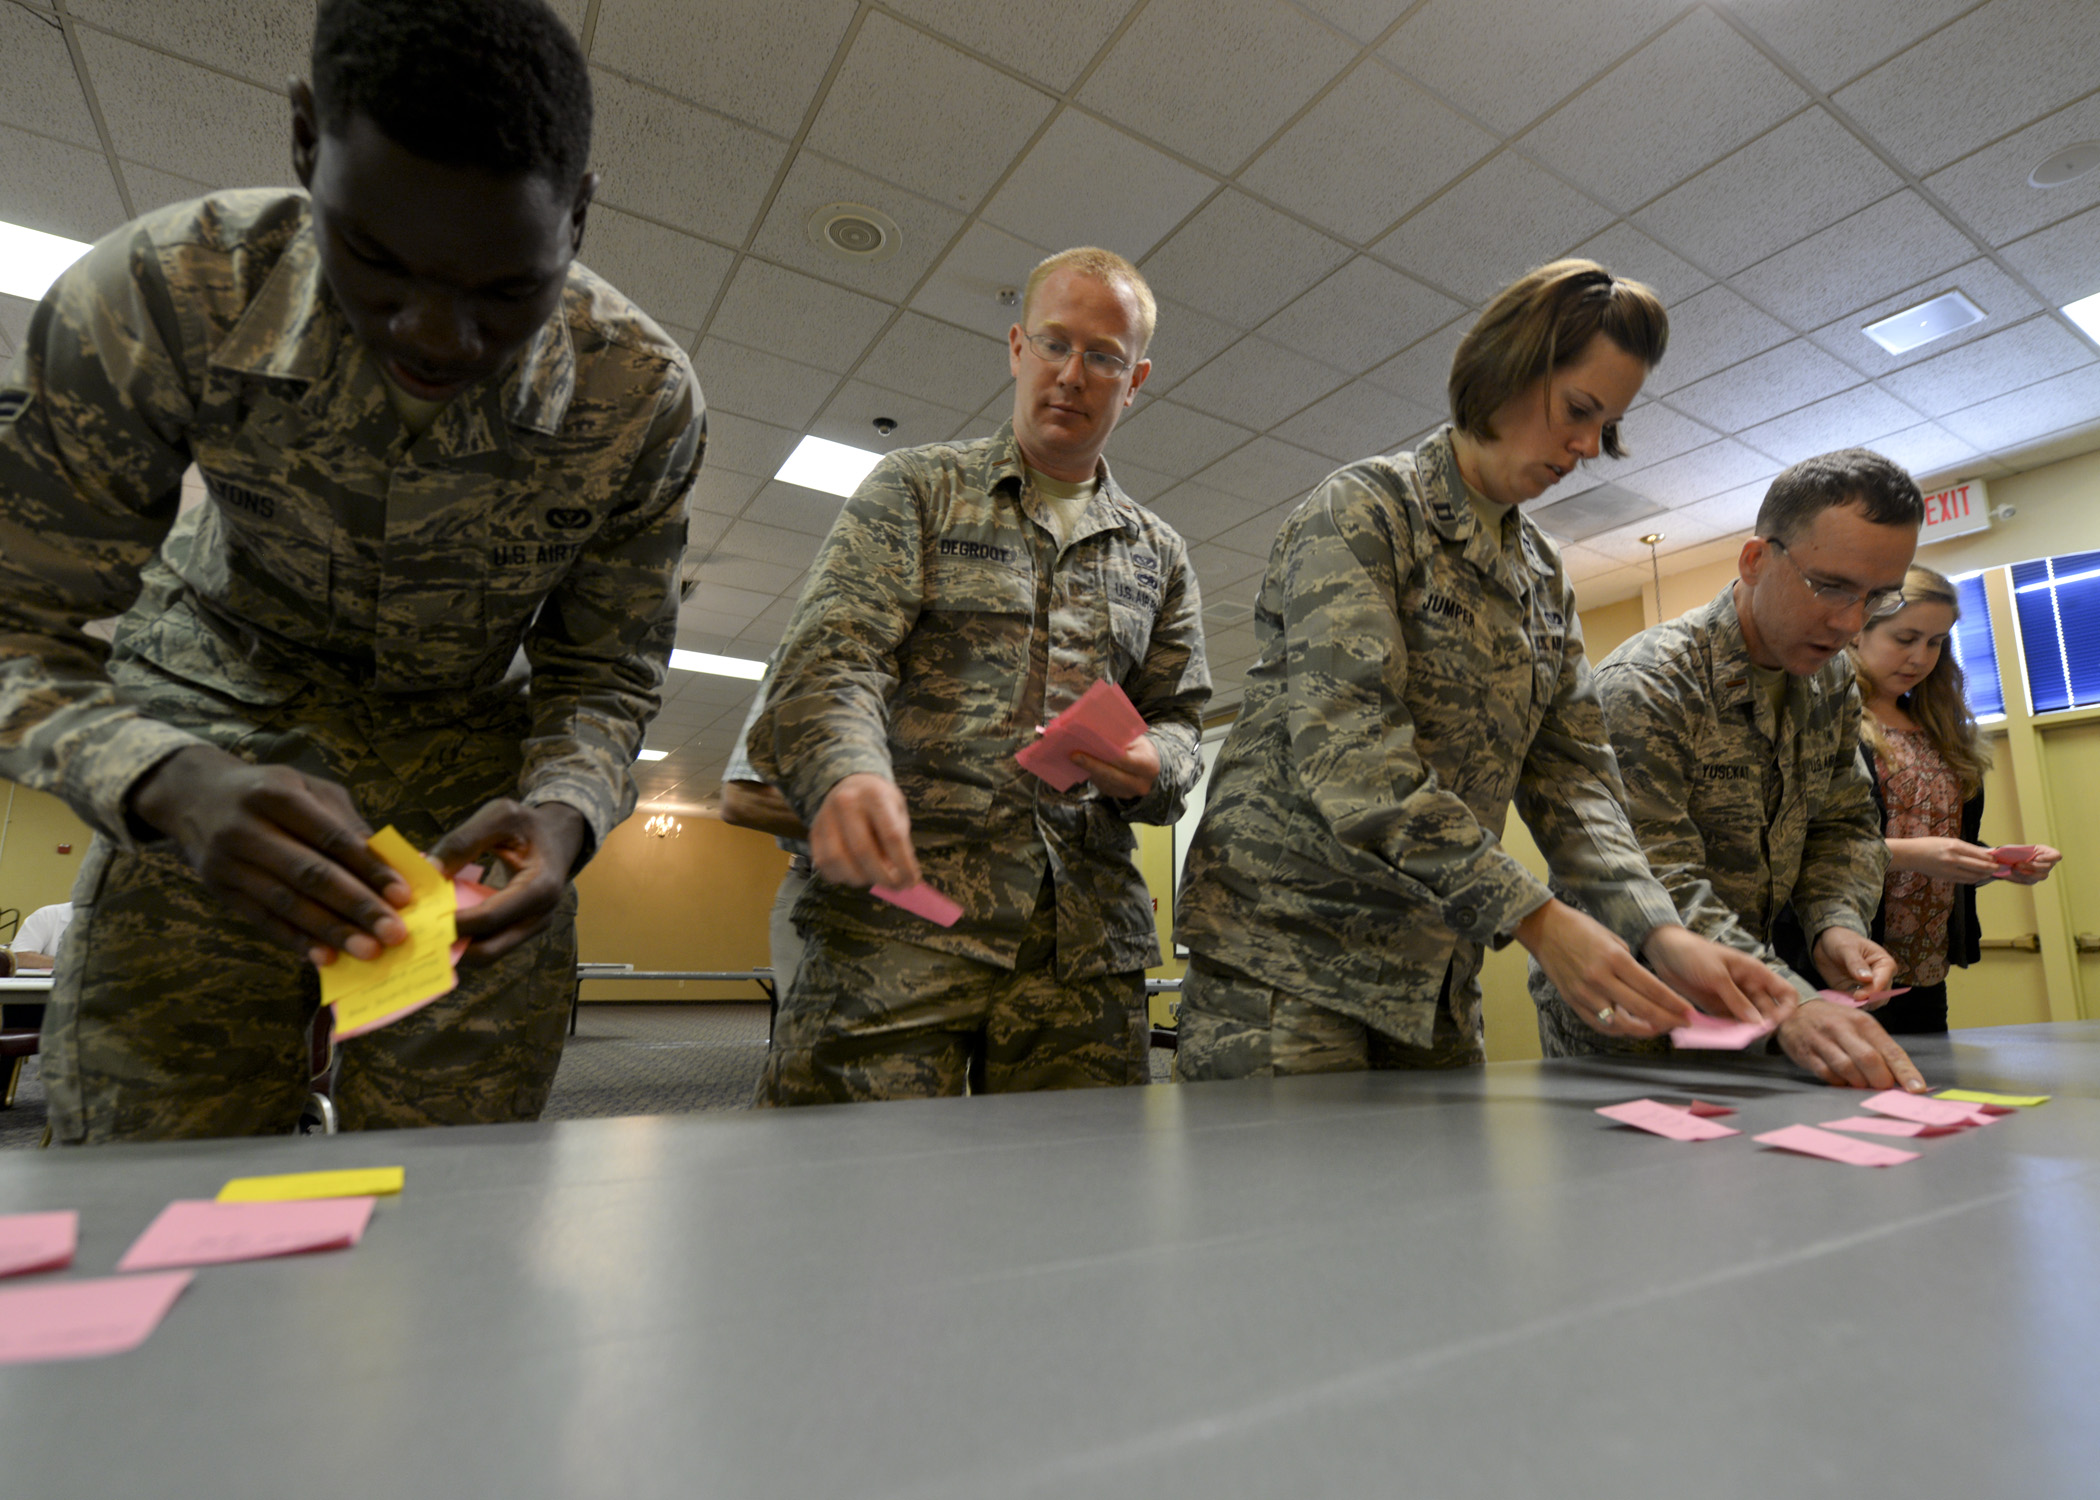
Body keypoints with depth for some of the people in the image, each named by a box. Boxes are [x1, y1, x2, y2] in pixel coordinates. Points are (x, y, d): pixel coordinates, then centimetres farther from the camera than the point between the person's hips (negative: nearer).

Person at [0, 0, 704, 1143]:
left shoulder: (646, 398, -20)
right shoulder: (159, 295, -20)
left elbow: (604, 674, -10)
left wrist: (560, 813, -32)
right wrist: (175, 786, -36)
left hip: (470, 755, 1)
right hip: (220, 717, 0)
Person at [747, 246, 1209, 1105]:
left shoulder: (1159, 556, 21)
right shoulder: (918, 486, 11)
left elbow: (1178, 715, 21)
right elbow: (831, 655, -2)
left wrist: (1154, 764, -5)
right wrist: (845, 771, -24)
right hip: (903, 911, -3)